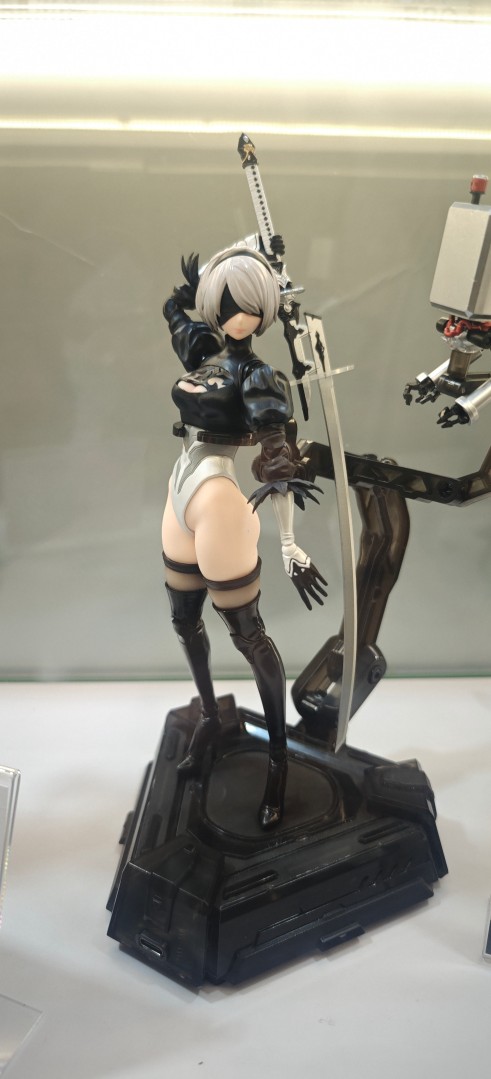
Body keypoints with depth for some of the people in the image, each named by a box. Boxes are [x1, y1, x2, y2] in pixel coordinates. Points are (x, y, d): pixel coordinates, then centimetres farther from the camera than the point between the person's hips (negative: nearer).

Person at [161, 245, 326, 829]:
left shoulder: (256, 376, -14)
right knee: (184, 620, 19)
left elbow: (279, 463, -21)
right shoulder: (203, 351, 6)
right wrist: (187, 286, 6)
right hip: (181, 496, 8)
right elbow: (172, 310, 26)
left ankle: (279, 756, 18)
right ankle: (211, 717, 43)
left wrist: (289, 545, -26)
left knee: (246, 633, 2)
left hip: (218, 502, -8)